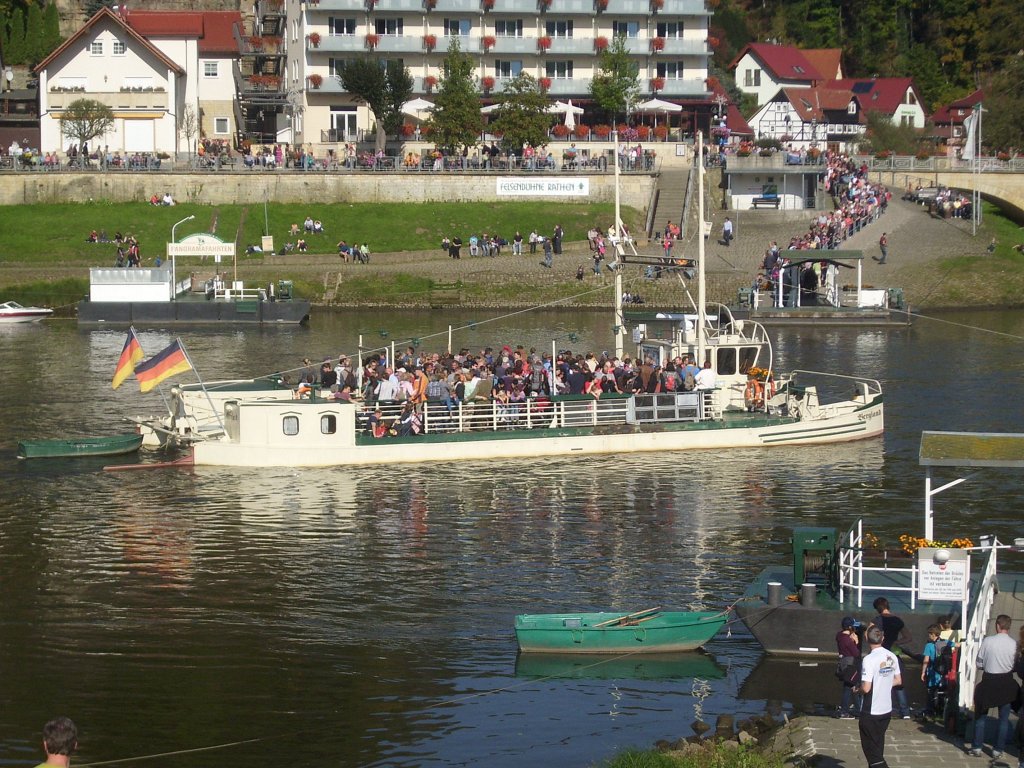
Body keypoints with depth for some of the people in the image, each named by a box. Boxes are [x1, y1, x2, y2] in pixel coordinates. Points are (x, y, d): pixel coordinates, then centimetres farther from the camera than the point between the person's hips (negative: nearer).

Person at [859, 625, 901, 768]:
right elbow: (898, 681, 10)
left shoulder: (869, 660, -21)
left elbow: (866, 688, -23)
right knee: (878, 747, 20)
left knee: (871, 749, 0)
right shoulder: (892, 657, 0)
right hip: (887, 709, 7)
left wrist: (858, 688, -3)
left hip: (871, 712, -7)